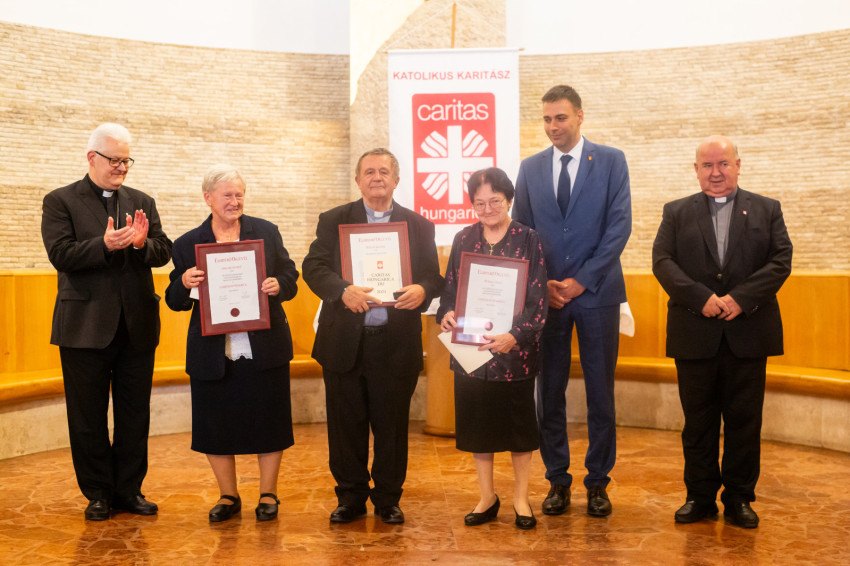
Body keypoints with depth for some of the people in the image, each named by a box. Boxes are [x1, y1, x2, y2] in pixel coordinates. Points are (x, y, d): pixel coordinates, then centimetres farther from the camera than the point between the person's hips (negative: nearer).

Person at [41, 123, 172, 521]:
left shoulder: (142, 202, 13)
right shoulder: (61, 201, 1)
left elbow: (163, 253, 4)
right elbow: (60, 254, -11)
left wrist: (142, 243, -17)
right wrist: (105, 245, -26)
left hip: (137, 327, 3)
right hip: (86, 327, -3)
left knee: (135, 414, 8)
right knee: (88, 416, 6)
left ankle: (129, 490, 21)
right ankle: (98, 493, 19)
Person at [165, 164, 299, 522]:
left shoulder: (266, 232, 5)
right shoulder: (188, 244, 3)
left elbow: (290, 278, 8)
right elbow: (174, 301, 5)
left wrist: (278, 285, -15)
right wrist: (185, 284, -17)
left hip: (264, 350, 0)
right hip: (213, 354, 0)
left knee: (267, 422, 6)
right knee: (216, 424, 8)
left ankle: (268, 495, 23)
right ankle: (228, 496, 26)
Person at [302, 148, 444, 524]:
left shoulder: (418, 225, 10)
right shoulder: (333, 221, 8)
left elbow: (433, 276, 6)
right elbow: (313, 267, -3)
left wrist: (421, 290, -18)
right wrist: (344, 291, -21)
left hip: (396, 344, 0)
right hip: (344, 342, 0)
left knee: (392, 425, 7)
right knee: (346, 424, 8)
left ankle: (388, 499, 22)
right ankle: (351, 497, 23)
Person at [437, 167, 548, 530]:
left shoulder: (528, 240, -5)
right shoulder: (463, 240, 6)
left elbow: (538, 299, -11)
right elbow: (450, 288, 9)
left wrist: (515, 336, -25)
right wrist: (446, 313, -13)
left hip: (515, 350, -3)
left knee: (518, 422, 7)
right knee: (476, 422, 10)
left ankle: (520, 498, 24)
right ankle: (487, 497, 26)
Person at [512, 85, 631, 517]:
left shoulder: (611, 161, 3)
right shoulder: (530, 168, 10)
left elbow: (619, 226, -4)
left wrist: (581, 281, -10)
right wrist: (541, 285, -4)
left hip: (597, 293, -2)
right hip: (545, 296, 2)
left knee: (600, 393, 4)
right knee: (549, 393, 5)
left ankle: (598, 482, 17)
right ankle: (557, 480, 18)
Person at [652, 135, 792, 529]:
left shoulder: (767, 211, 10)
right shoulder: (676, 213, 10)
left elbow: (780, 261, -1)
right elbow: (662, 261, -3)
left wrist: (740, 298, -15)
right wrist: (702, 298, -16)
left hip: (748, 335, 0)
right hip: (695, 336, 0)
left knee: (744, 420, 5)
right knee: (698, 421, 7)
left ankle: (739, 498, 18)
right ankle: (700, 496, 19)